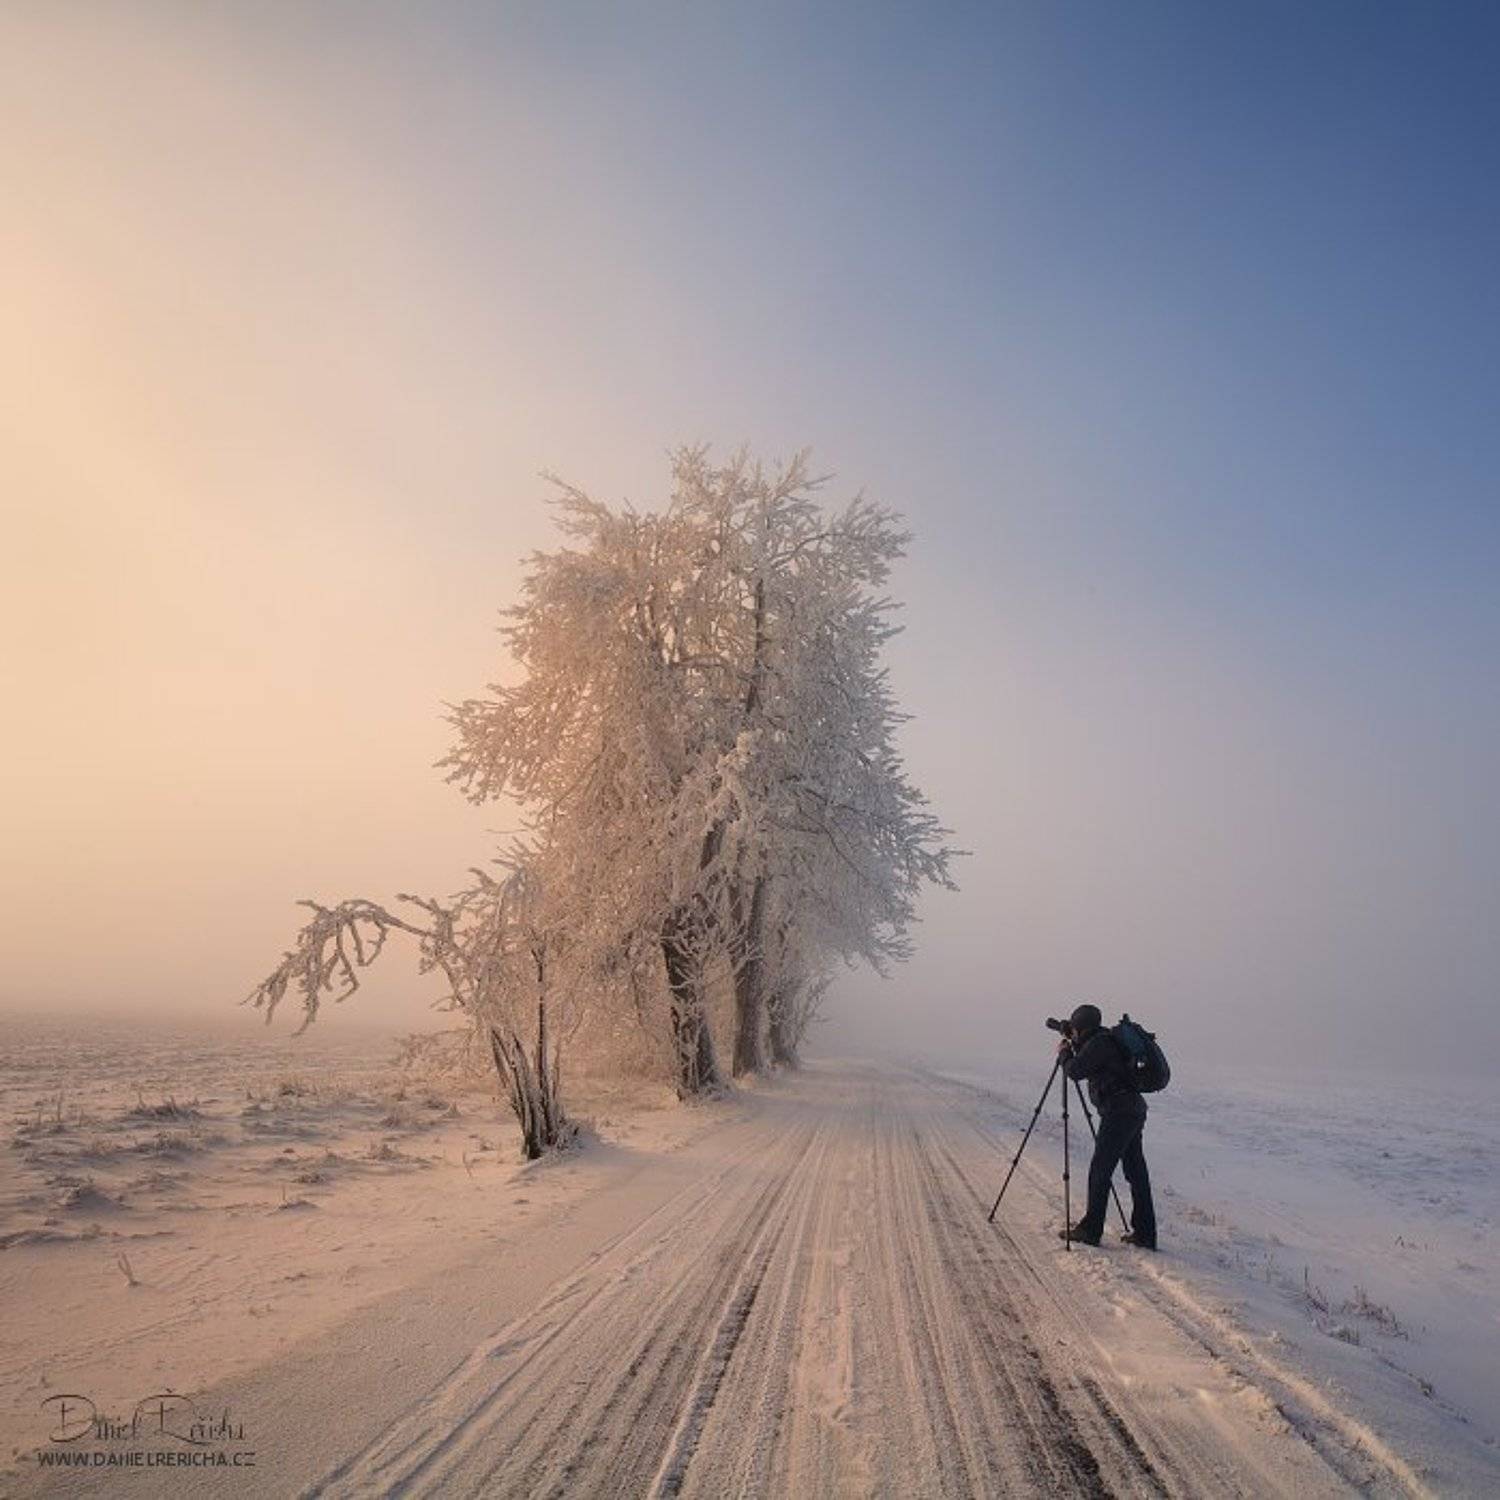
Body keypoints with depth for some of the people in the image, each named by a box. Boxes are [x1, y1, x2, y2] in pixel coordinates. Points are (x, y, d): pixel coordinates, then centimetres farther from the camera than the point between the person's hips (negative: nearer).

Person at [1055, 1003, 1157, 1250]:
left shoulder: (1098, 1043, -11)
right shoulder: (1108, 1040, 17)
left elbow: (1075, 1071, -12)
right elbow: (1088, 1067, 29)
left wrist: (1064, 1052, 5)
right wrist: (1074, 1048, 21)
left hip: (1119, 1113, -10)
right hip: (1134, 1111, 10)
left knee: (1099, 1172, -3)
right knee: (1136, 1173, 10)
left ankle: (1090, 1229, 2)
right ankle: (1144, 1234, 12)